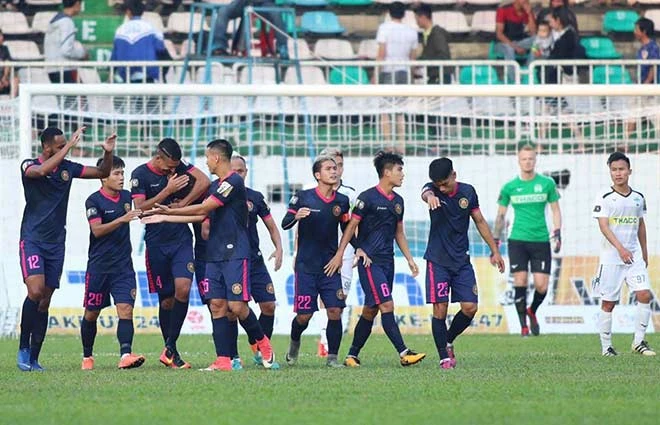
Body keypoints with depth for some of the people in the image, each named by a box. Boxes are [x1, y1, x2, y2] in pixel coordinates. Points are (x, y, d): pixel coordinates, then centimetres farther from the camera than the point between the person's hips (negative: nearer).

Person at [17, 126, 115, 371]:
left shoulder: (67, 168, 8)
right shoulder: (29, 166, -6)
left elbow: (102, 173, 17)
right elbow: (42, 170, -30)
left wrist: (108, 153, -3)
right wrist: (69, 146, -30)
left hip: (56, 242, 5)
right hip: (32, 239, -5)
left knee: (45, 301, 4)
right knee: (35, 290, -22)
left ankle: (33, 359, 8)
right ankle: (23, 349, -10)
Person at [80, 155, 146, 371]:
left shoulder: (126, 197, 7)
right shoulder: (94, 201, -9)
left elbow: (138, 210, 29)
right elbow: (97, 230, -21)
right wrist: (122, 219, -31)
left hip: (123, 265, 3)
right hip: (98, 266, -3)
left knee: (125, 309, -14)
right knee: (91, 313, 8)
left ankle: (126, 355, -25)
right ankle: (87, 357, 24)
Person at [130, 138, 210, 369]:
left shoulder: (179, 166, 4)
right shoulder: (140, 175, -5)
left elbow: (204, 181, -4)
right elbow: (140, 208, -13)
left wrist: (182, 204, -8)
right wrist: (168, 190, -18)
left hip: (181, 239, 2)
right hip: (156, 243, -2)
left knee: (183, 288, -18)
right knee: (166, 299, 2)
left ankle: (170, 348, -11)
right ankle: (171, 352, 14)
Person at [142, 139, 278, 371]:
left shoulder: (234, 182, -12)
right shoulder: (215, 185, 17)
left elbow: (203, 208, -13)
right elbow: (202, 216, 20)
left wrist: (170, 211, -5)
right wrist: (165, 218, 20)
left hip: (235, 254, -8)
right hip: (214, 256, 8)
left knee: (237, 305, -11)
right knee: (217, 304, 0)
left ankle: (262, 342, 14)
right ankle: (223, 361, -2)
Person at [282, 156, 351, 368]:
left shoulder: (342, 201, 6)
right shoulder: (303, 197, -4)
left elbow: (347, 229, 17)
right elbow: (285, 224, -4)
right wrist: (296, 216, -26)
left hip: (330, 266, 3)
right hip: (306, 266, -2)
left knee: (335, 311, -9)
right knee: (304, 315, -2)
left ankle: (332, 357, 1)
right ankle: (294, 342, 29)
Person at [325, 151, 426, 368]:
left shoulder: (398, 201, 13)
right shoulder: (368, 197, -9)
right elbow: (351, 226, -6)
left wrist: (409, 259, 14)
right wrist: (339, 255, -8)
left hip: (387, 261, 8)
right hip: (369, 260, -8)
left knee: (370, 310, 8)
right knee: (386, 305, -15)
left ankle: (352, 355, 16)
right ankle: (403, 353, -20)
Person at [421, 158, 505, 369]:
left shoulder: (468, 192, 0)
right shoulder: (433, 189, -8)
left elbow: (479, 221, 12)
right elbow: (426, 193, -35)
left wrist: (495, 251, 12)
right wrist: (430, 197, -61)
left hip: (462, 260, 3)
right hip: (438, 261, -3)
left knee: (470, 308, -4)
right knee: (440, 309, -7)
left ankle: (448, 341, 20)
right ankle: (444, 357, 3)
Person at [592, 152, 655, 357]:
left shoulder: (638, 198, 9)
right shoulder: (604, 198, -6)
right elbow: (603, 226, -15)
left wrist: (644, 253, 22)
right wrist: (620, 248, -27)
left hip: (634, 255, 4)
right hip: (611, 257, -4)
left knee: (644, 295, -11)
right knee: (608, 302, 0)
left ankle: (639, 341, -1)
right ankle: (606, 347, 10)